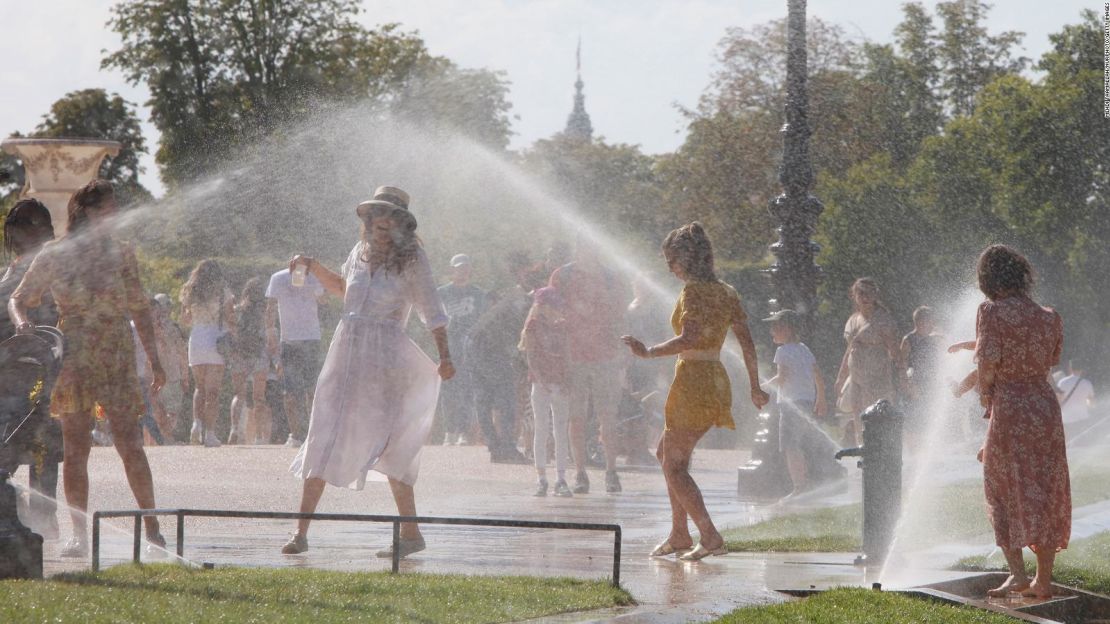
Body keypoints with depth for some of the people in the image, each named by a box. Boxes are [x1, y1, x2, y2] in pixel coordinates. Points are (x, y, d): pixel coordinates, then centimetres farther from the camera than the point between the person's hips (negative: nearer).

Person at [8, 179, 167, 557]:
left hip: (118, 362, 0)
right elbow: (19, 299, 6)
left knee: (131, 447, -7)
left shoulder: (122, 255, 6)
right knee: (75, 450, -1)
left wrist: (154, 359, 12)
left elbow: (139, 309, 13)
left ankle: (152, 528, 0)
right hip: (73, 364, 0)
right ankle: (80, 536, 5)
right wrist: (22, 323, -17)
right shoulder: (54, 256, 1)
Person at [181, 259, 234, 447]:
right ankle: (210, 433, -7)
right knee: (212, 390, -3)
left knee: (200, 387, 15)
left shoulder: (191, 292, 10)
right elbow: (230, 317, -6)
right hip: (217, 340, -3)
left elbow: (186, 320, 15)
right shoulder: (222, 291, -1)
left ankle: (197, 422, -6)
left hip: (196, 338, 3)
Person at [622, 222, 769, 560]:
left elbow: (689, 339, -26)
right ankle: (679, 534, 24)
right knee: (666, 453, 22)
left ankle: (710, 537, -13)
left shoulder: (694, 291, -14)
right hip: (717, 380, 9)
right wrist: (755, 387, 17)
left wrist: (649, 352, -18)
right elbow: (747, 342, 11)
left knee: (674, 466, -3)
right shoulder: (726, 292, 11)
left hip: (693, 379, -9)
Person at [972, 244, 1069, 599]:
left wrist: (985, 394, 4)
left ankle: (1018, 573, -7)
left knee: (1003, 492, 5)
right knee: (1046, 493, 10)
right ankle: (1043, 581, 14)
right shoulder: (1048, 318, 7)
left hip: (1009, 408, -5)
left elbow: (988, 360, -13)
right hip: (1046, 405, 5)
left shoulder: (992, 312, -8)